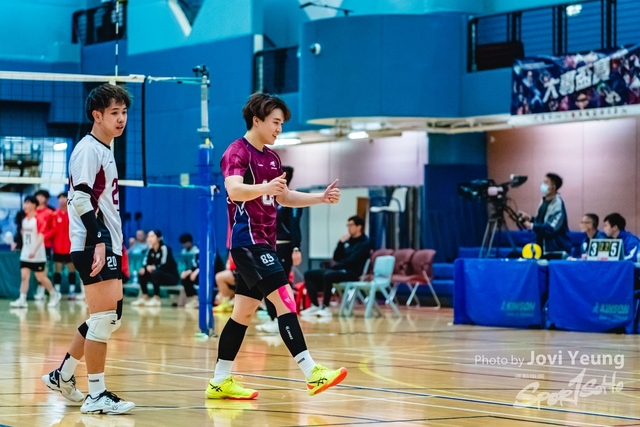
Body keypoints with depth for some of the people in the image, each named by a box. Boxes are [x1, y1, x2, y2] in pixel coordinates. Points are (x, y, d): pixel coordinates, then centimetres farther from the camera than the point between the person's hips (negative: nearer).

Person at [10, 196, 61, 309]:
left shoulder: (39, 219, -13)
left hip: (38, 256, -6)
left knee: (41, 278, 4)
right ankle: (22, 300, -8)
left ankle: (55, 295, 23)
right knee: (24, 276, -4)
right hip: (25, 255, 6)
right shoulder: (24, 220, 8)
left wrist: (34, 251, -28)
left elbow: (41, 237, -19)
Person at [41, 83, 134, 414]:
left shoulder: (105, 151, 19)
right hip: (93, 245, -10)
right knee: (104, 317, -10)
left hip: (107, 244, 10)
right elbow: (80, 198, -19)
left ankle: (63, 375, 24)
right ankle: (96, 395, -5)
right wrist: (98, 241, -25)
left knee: (110, 317, 14)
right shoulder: (88, 149, -10)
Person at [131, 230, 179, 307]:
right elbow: (146, 262, 3)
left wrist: (153, 267, -36)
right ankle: (144, 297, -6)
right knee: (141, 273, -6)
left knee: (155, 273, -34)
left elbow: (164, 265, -25)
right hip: (159, 275, 7)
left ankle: (156, 298, -28)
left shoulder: (164, 248, -18)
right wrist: (144, 268, -18)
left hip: (172, 276, -7)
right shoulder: (150, 250, 3)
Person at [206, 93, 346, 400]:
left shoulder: (271, 157, 16)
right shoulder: (237, 152, -10)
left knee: (244, 312, 9)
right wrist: (264, 188, -45)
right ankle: (311, 373, -20)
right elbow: (234, 190, -27)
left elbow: (285, 198, 26)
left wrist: (321, 197, 14)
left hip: (263, 243, 9)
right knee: (285, 300, -16)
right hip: (248, 240, -9)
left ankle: (220, 382, 14)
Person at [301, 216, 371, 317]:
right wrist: (341, 243, 3)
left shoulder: (365, 243, -5)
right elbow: (336, 258, 14)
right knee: (309, 274, 1)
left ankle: (325, 307, -28)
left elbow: (351, 261, -15)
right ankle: (315, 306, -6)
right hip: (339, 269, 9)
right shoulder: (348, 240, 17)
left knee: (328, 275, -37)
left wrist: (336, 266, -5)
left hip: (352, 273, -9)